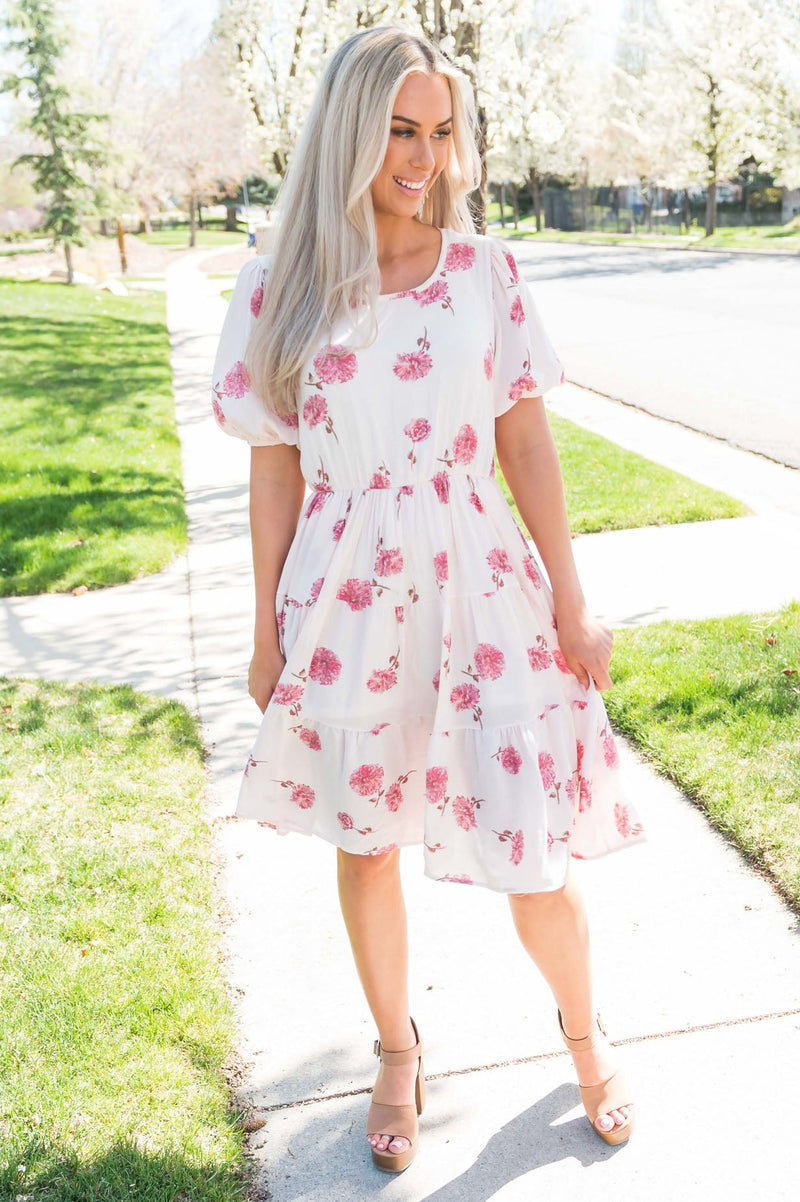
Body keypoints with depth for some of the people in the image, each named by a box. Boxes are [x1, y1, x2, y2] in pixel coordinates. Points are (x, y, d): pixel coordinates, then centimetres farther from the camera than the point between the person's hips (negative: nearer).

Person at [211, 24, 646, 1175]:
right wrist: (267, 630, 4)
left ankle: (584, 1031, 36)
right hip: (348, 601, 1)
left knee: (532, 860, 2)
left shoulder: (487, 271, 0)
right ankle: (398, 1051, 41)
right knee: (366, 841, 15)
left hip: (479, 591, 0)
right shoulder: (280, 289, -2)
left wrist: (570, 607, 2)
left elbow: (528, 445, 2)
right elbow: (275, 470, 2)